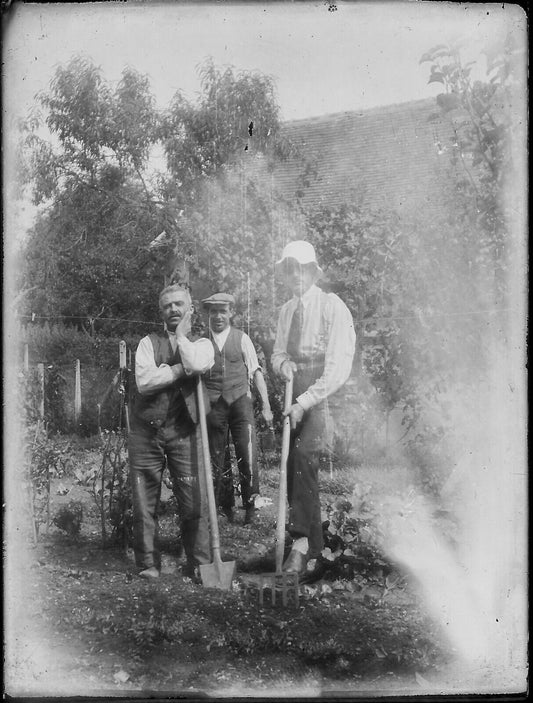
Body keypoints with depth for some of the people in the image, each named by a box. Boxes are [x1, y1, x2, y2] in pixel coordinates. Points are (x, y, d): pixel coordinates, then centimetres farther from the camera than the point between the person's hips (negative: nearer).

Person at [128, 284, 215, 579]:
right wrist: (181, 368, -10)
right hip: (145, 430, 1)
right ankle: (148, 563, 17)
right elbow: (144, 381, -8)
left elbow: (197, 365, -17)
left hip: (183, 432, -1)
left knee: (194, 500, -2)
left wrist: (181, 336, -2)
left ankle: (199, 563, 11)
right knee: (144, 500, 4)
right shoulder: (149, 342, 9)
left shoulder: (201, 343, 9)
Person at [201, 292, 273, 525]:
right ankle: (225, 508, 17)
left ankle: (251, 506, 5)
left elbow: (256, 373, 6)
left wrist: (266, 406, 0)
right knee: (217, 460, 4)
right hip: (213, 405, 1)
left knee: (248, 456, -10)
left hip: (240, 401, -1)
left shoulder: (242, 339, 6)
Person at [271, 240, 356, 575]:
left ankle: (301, 543, -20)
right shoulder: (287, 311, 11)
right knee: (294, 469, 6)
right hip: (297, 398, 6)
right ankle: (315, 543, 21)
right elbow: (278, 353, 21)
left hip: (324, 396, -6)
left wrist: (305, 401, -20)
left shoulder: (333, 307, -10)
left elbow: (338, 366, -16)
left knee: (304, 458, -24)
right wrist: (283, 363, -4)